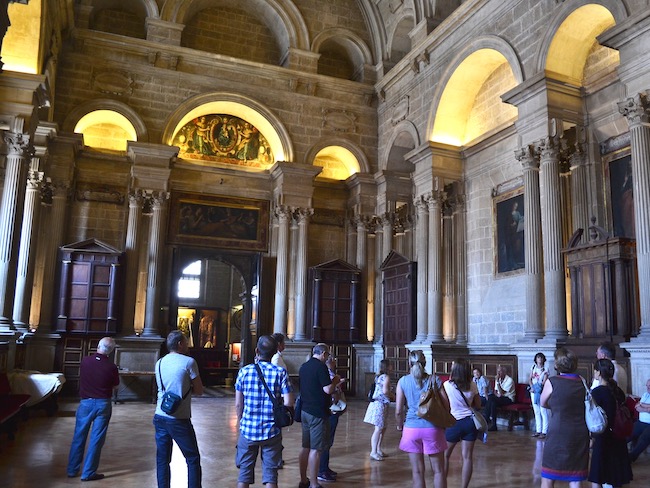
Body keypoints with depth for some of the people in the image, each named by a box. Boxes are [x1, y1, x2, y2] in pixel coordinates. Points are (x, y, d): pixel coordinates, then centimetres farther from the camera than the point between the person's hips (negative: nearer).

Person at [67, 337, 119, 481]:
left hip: (86, 402, 2)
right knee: (96, 439, 5)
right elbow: (115, 385, 1)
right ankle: (88, 473, 10)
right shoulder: (111, 366, -13)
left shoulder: (85, 360, -7)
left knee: (79, 437, 14)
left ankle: (72, 470, 23)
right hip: (103, 404, -2)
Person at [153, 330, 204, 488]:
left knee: (162, 459, 11)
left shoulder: (159, 363, 9)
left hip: (160, 417, 6)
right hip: (179, 420, -6)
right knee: (193, 459, 6)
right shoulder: (189, 362, -10)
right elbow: (199, 390, -6)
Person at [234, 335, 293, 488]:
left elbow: (238, 404, 0)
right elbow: (288, 403, -12)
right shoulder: (281, 373, -7)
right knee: (270, 475, 9)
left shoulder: (244, 371, -4)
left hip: (248, 430, 1)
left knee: (244, 474, 14)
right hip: (272, 431, -1)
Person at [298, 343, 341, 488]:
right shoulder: (321, 366, -15)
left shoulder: (304, 367, 11)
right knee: (315, 449, -3)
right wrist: (335, 381, -1)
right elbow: (328, 389, -21)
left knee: (306, 447, 15)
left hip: (305, 411, 8)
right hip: (318, 413, -8)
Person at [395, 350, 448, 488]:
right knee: (438, 470, 10)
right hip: (433, 428, 0)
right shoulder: (434, 379, 1)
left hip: (412, 428, 0)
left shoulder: (403, 381, 0)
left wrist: (400, 426, 16)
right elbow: (447, 405, 0)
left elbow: (398, 411, -2)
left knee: (417, 471, 8)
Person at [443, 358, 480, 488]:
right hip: (470, 422, 3)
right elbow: (478, 405, 8)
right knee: (467, 457, 7)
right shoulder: (472, 385, -2)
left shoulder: (447, 385, -12)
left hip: (454, 423, -3)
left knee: (444, 455, 14)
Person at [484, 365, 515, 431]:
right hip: (499, 397, 7)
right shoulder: (498, 379, 9)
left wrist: (498, 382, -25)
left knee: (492, 400, -30)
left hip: (508, 399, -7)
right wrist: (497, 394, -10)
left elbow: (502, 393, -21)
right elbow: (495, 391, 13)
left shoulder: (509, 380, -14)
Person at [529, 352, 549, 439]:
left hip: (541, 391, -5)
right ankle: (538, 430, 16)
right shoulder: (533, 367, 10)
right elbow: (530, 379, 8)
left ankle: (544, 431, -3)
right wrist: (532, 387, -8)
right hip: (533, 391, 5)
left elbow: (544, 381, -10)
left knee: (543, 411, -6)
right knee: (536, 411, 10)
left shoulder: (545, 369, -2)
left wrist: (538, 387, -24)